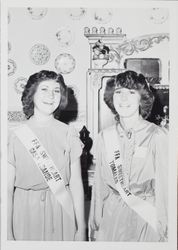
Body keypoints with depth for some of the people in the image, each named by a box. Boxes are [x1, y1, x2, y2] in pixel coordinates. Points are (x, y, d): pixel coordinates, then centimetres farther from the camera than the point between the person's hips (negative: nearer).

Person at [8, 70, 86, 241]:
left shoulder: (68, 133, -3)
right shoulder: (16, 135, -5)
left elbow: (76, 184, -2)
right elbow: (8, 188, -4)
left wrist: (81, 228, -2)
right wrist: (8, 232, -6)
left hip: (61, 211, 1)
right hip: (26, 212, 0)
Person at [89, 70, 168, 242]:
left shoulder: (158, 136, -12)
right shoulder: (104, 137, 0)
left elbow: (164, 187, -9)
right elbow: (99, 185, 5)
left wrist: (164, 232, -7)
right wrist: (94, 227, 8)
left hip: (147, 217, -3)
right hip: (111, 216, 3)